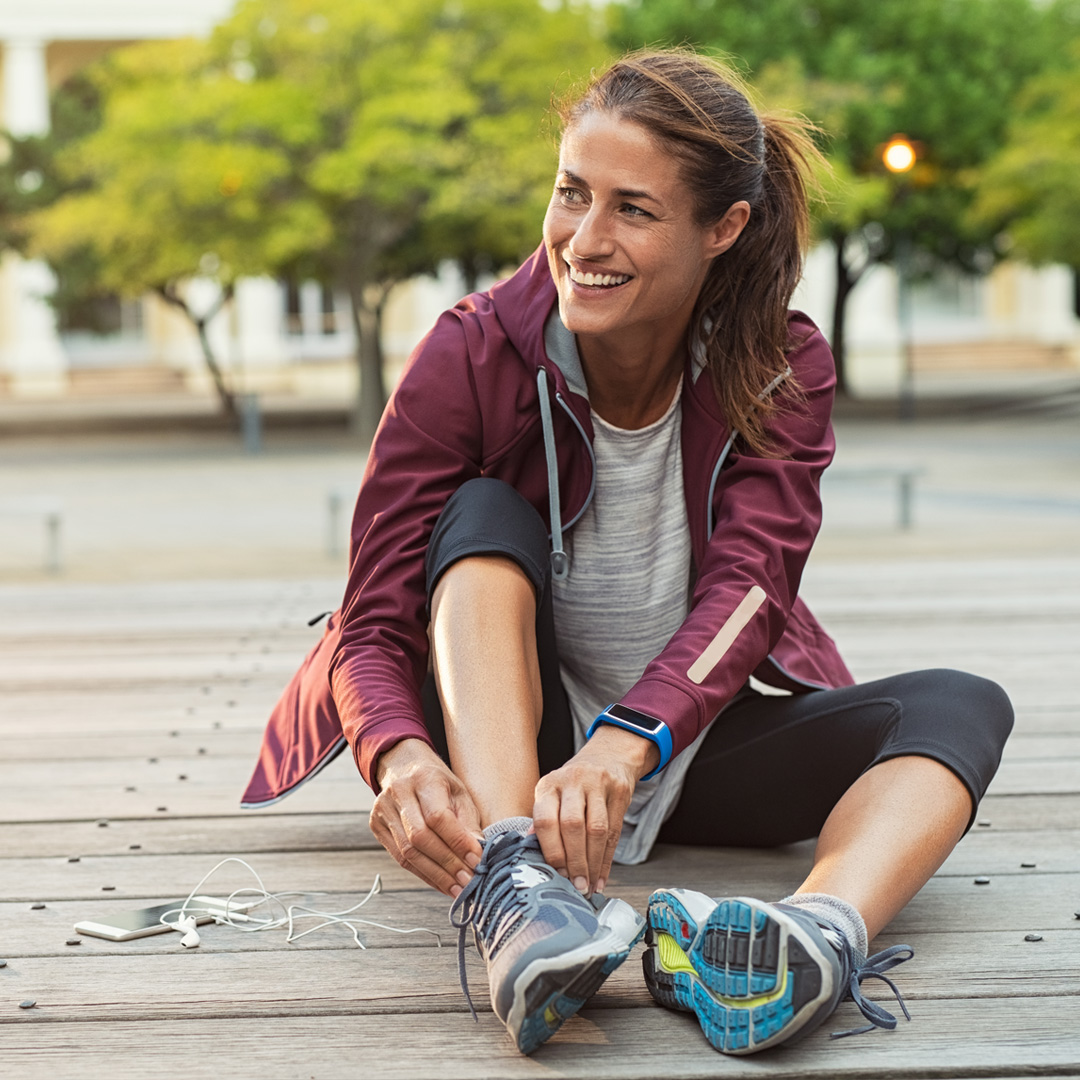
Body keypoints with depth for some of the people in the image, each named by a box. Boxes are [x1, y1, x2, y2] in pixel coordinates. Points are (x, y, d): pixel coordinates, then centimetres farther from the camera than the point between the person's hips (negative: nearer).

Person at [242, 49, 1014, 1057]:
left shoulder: (781, 368, -10)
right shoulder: (470, 356, -15)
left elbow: (745, 589, -25)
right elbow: (373, 623, -19)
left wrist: (624, 744, -45)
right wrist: (401, 757, -43)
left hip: (691, 742, 2)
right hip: (501, 749, -1)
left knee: (959, 706, -22)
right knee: (484, 514, -27)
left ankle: (823, 931, -55)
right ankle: (511, 889, -49)